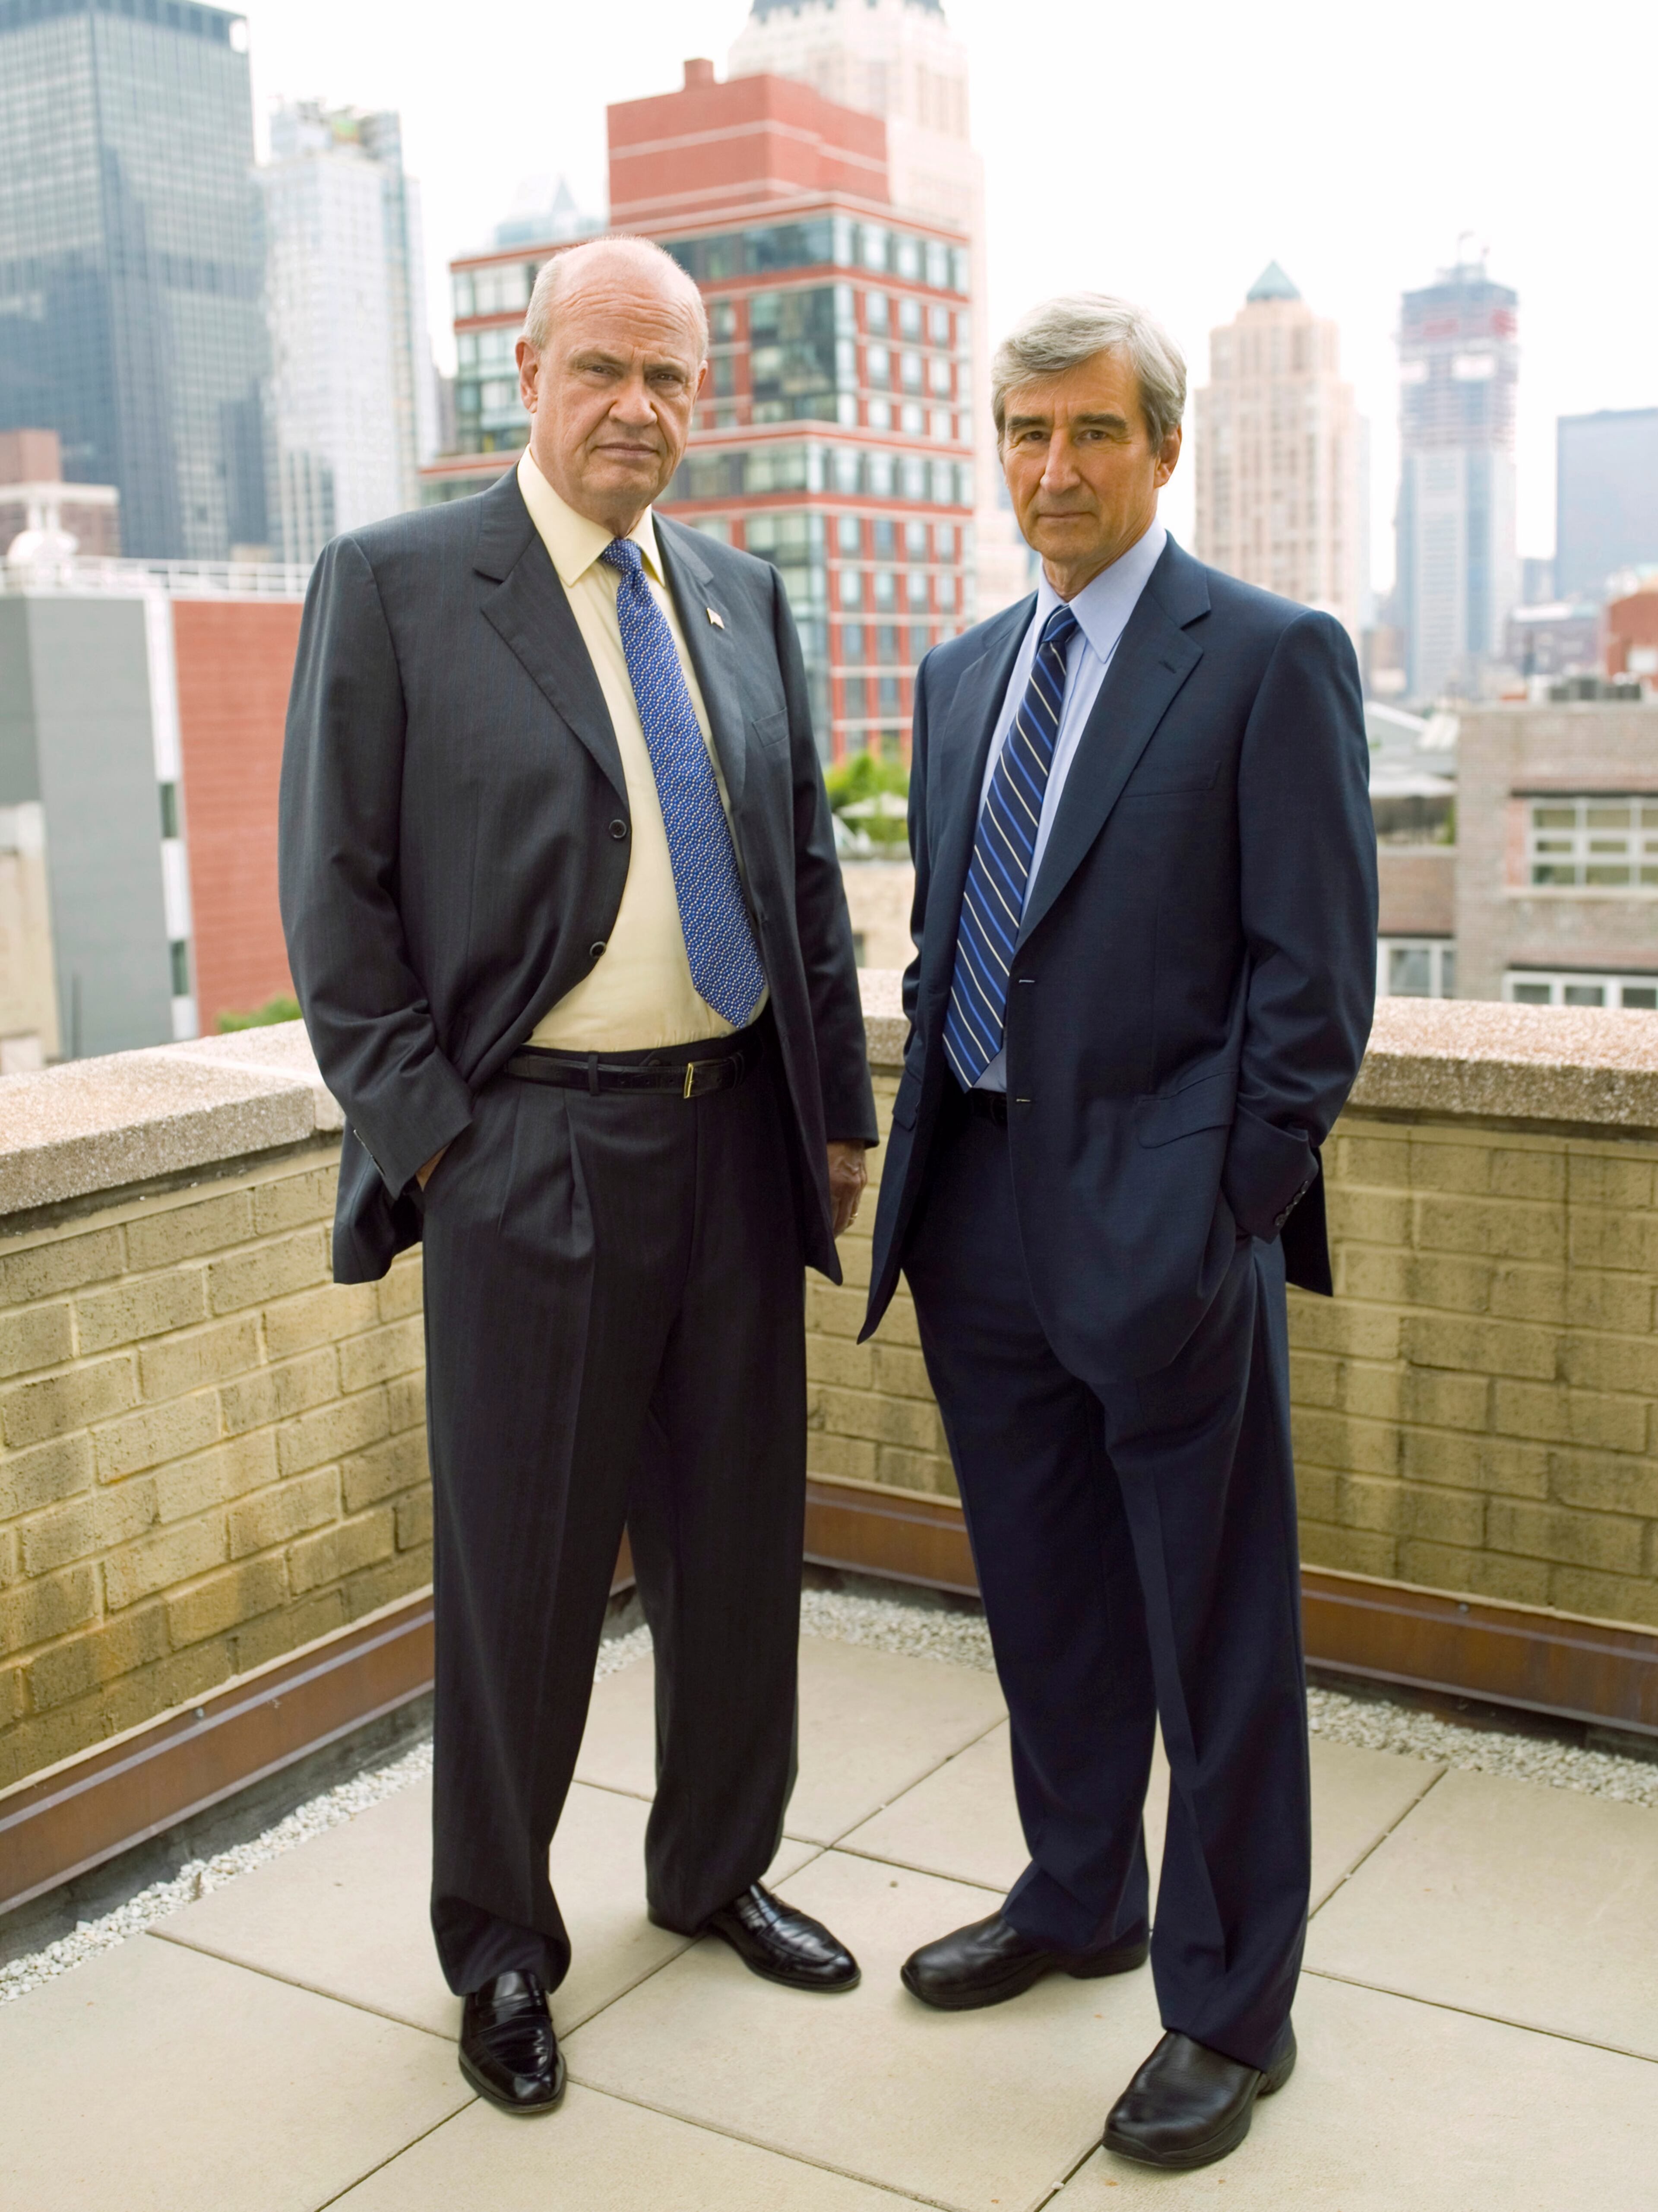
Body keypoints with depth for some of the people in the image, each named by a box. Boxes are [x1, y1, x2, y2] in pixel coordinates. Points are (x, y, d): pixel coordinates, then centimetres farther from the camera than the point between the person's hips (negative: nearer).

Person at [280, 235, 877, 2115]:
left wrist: (839, 1112, 11)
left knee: (739, 1542, 15)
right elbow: (336, 899, -5)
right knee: (522, 1576, 6)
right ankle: (498, 1948, 28)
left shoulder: (744, 598, 11)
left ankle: (715, 1871, 38)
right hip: (530, 1153, -5)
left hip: (735, 1138, 5)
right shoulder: (391, 587, -4)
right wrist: (427, 1142, -10)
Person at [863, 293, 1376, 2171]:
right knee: (1042, 1597, 20)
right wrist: (926, 1156, 11)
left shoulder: (1272, 659, -6)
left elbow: (1313, 971, -10)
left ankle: (1230, 2011, 22)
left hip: (1162, 1220, -6)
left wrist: (1232, 1206, -14)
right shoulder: (962, 674, 14)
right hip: (985, 1212, 7)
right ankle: (1075, 1899, 41)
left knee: (1215, 1631, 5)